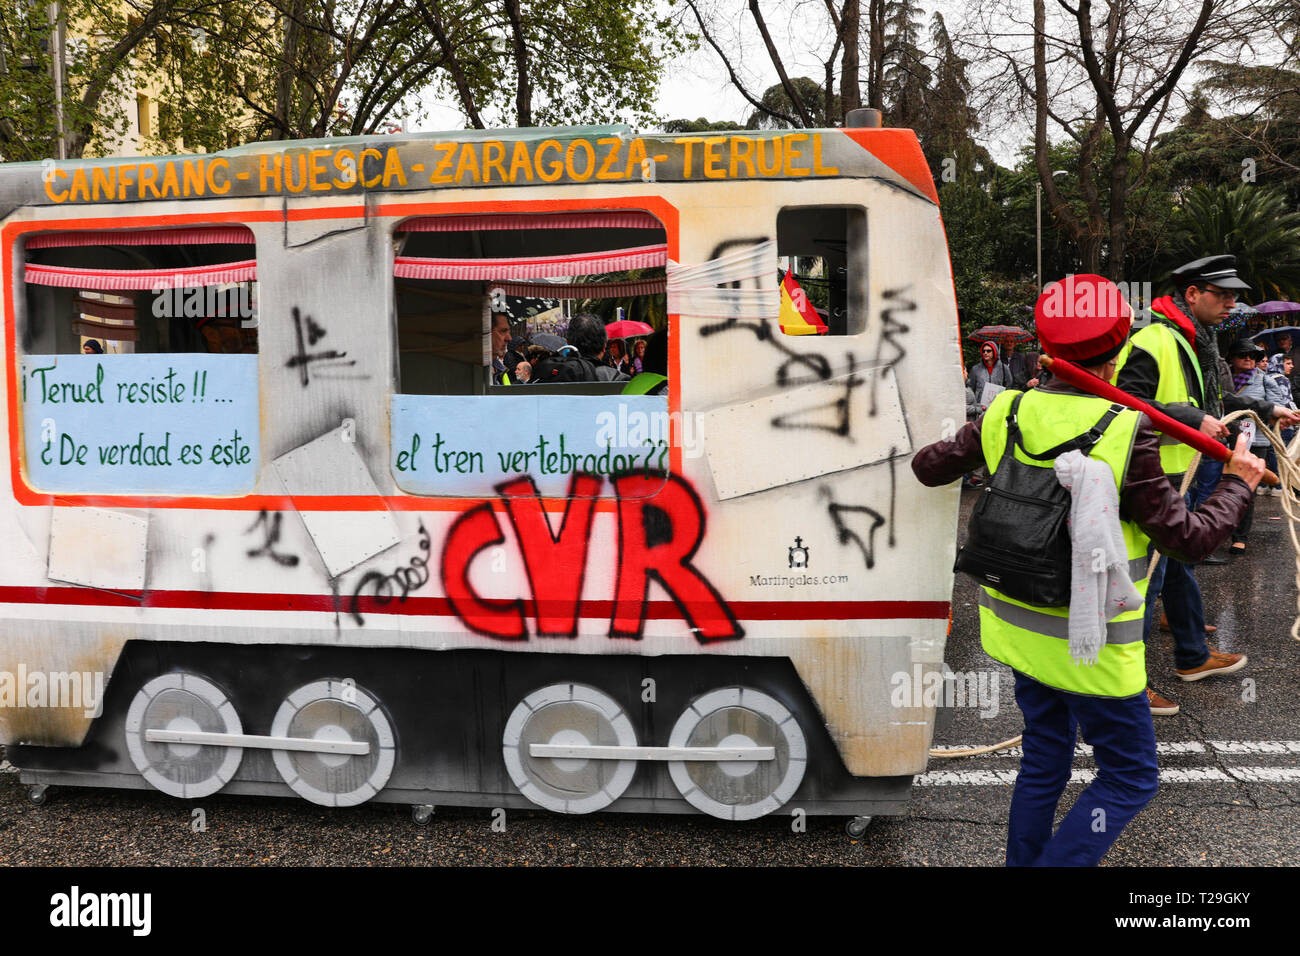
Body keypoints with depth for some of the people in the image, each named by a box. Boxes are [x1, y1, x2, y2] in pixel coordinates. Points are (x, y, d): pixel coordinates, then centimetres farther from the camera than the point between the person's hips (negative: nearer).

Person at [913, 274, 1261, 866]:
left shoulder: (1006, 414, -5)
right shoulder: (1126, 433, -20)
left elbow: (930, 467, 8)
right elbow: (1189, 539, -14)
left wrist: (931, 454, 31)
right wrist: (1236, 484, 2)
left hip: (1018, 627, 6)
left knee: (1044, 759, 23)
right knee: (1130, 776, 11)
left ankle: (1024, 860, 34)